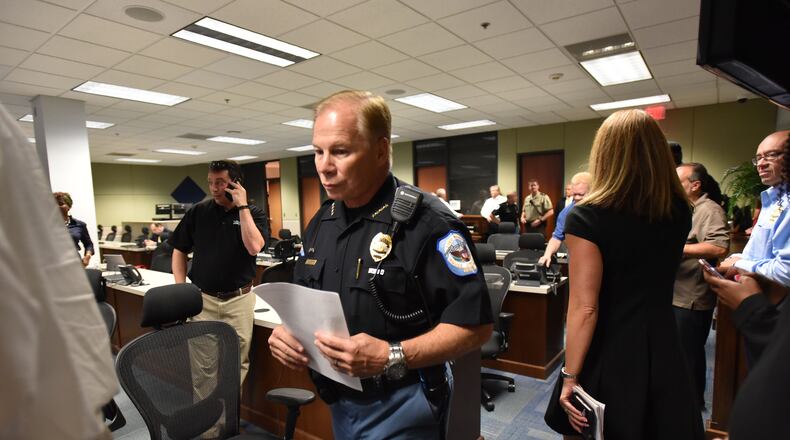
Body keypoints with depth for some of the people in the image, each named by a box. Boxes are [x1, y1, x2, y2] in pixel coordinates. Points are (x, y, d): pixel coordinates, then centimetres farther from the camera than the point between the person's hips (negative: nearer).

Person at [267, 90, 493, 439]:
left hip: (398, 408, -7)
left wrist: (391, 357, -28)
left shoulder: (428, 223, -20)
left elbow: (475, 325, -20)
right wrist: (287, 330, -7)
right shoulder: (321, 222, 3)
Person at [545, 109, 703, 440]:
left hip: (608, 357, -4)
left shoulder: (586, 217, -20)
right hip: (663, 352, 5)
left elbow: (584, 308, -23)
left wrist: (570, 377, -15)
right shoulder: (679, 212, -3)